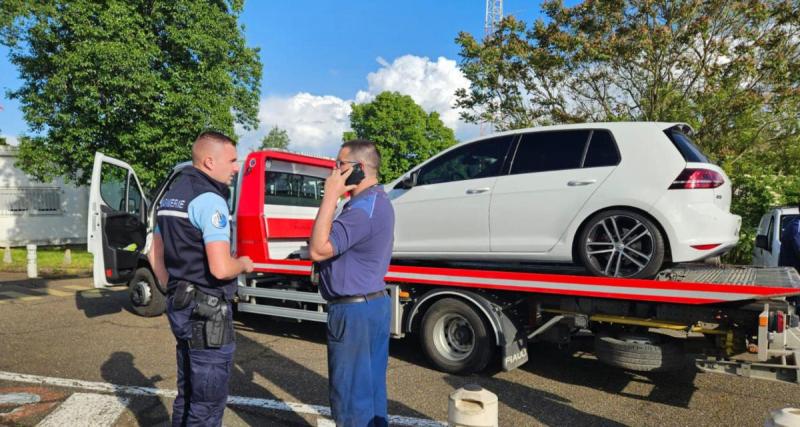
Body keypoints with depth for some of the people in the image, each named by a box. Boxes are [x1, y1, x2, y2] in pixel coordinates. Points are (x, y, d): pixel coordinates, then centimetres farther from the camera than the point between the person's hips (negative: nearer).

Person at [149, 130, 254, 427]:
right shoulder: (209, 199, -19)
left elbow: (156, 256, 18)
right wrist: (243, 264, -7)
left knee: (187, 394, 22)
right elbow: (220, 269, -27)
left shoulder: (171, 196, 11)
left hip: (181, 308, 9)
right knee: (207, 402, 4)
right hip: (207, 312, -9)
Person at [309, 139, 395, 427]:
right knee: (372, 387, 19)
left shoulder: (363, 208, -22)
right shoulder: (377, 201, 13)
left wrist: (330, 196, -23)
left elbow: (318, 249, -27)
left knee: (351, 393, 2)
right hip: (375, 303, 11)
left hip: (354, 310, -11)